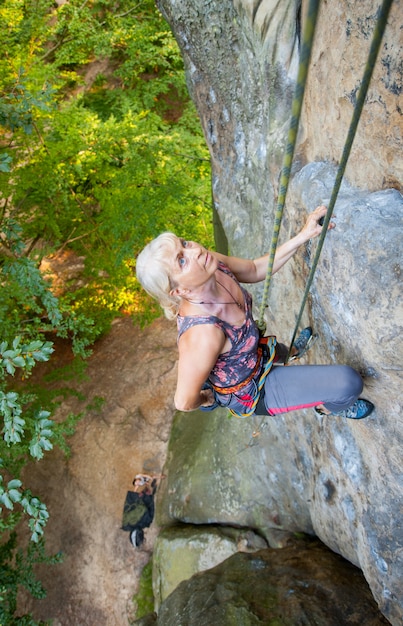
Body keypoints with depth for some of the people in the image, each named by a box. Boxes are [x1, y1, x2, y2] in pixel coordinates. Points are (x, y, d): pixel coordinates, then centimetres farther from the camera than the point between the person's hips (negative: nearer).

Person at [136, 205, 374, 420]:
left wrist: (305, 235, -13)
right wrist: (208, 400, -5)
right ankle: (329, 407, 24)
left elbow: (256, 269, -3)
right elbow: (184, 402, -28)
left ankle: (289, 352, 74)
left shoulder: (213, 265, -23)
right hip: (250, 392, -6)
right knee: (349, 382, -11)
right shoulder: (203, 334, -43)